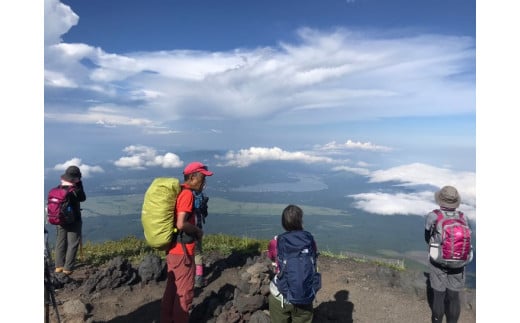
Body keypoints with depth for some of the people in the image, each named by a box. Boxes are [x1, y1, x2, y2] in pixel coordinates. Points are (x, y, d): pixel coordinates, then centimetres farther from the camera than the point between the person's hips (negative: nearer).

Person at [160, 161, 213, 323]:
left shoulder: (177, 191, 9)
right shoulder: (187, 194, -19)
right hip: (182, 250, -9)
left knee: (172, 288, 20)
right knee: (184, 292, 5)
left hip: (172, 248, 9)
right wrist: (198, 231, -11)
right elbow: (181, 224, -28)